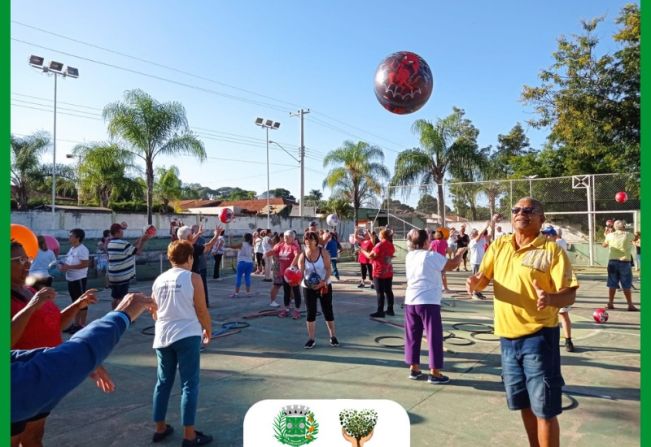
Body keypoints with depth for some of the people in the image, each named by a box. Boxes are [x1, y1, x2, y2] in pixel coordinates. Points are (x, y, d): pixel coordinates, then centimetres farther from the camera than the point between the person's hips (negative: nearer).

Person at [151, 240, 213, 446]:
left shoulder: (159, 280, 7)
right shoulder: (193, 278, -10)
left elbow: (154, 312, 15)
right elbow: (201, 310, -9)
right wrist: (208, 330, 8)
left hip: (162, 337, 6)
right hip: (187, 336, -6)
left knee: (163, 382, 18)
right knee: (189, 384, 2)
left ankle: (160, 428, 28)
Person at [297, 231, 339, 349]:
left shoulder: (323, 252, -10)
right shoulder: (302, 255, -7)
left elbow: (328, 269, -13)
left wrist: (324, 281, -27)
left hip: (324, 286, -1)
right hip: (308, 287, 1)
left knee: (328, 311, 6)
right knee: (311, 312, 3)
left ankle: (333, 336, 21)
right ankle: (311, 339, 14)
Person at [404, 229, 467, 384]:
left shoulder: (409, 256, 9)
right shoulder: (431, 256, -9)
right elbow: (453, 264, -3)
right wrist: (461, 253, 14)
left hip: (410, 301, 6)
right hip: (428, 302, -6)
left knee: (412, 336, 13)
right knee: (434, 336, 4)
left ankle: (413, 368, 21)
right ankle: (434, 372, 8)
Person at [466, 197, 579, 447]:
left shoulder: (551, 250, -9)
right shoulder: (499, 246, 6)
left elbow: (569, 295, -12)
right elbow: (484, 279, 10)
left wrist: (550, 298, -34)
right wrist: (475, 282, -13)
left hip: (538, 337, -5)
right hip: (507, 338, 5)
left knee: (544, 408, 4)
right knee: (525, 404, 21)